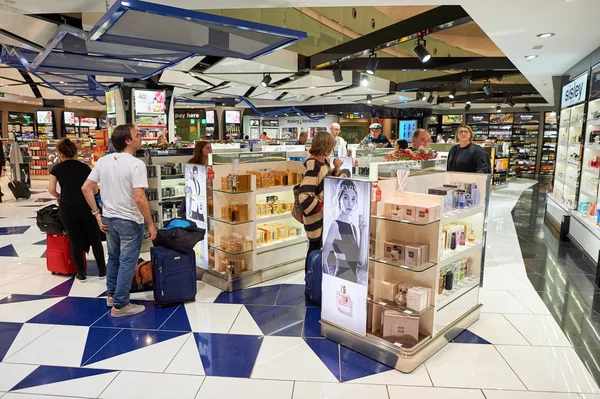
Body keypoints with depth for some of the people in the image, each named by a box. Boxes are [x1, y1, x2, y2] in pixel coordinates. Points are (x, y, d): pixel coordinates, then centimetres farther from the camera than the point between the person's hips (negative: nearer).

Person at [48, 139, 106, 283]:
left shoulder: (56, 168, 5)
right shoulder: (85, 167, 7)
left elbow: (51, 190, 0)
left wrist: (59, 196, 20)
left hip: (67, 208, 0)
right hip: (86, 206, 0)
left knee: (75, 241, 10)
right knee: (95, 239, 11)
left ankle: (81, 274, 18)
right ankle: (102, 271, 20)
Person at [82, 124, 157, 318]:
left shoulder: (103, 161, 3)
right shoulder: (136, 164, -20)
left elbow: (86, 188, 5)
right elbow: (139, 198, -26)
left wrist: (97, 214, 10)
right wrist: (150, 223, -17)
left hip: (109, 219, 7)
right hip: (130, 221, -7)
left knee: (113, 258, 24)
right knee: (127, 262, 5)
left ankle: (111, 295, 38)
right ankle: (120, 305, 15)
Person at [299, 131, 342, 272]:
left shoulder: (323, 161, 3)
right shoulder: (313, 166, -25)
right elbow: (304, 197, -31)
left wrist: (336, 169, 1)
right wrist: (322, 208, -24)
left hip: (324, 215, 9)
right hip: (316, 217, -9)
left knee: (319, 248, 21)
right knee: (315, 248, 6)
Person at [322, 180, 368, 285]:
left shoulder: (353, 227, 8)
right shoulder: (335, 225, -12)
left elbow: (361, 261, 1)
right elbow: (322, 258, -14)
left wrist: (363, 231, -3)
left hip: (354, 280, 6)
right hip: (341, 280, -6)